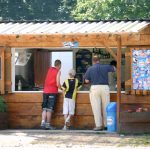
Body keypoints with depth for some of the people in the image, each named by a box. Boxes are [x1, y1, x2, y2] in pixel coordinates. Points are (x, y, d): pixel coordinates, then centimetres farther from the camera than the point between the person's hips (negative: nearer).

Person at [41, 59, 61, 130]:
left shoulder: (50, 69, 14)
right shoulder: (58, 72, -4)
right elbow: (58, 84, -11)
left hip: (46, 91, 5)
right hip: (52, 91, -5)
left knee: (45, 108, 6)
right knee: (49, 109, -4)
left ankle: (43, 122, -8)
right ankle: (48, 124, -4)